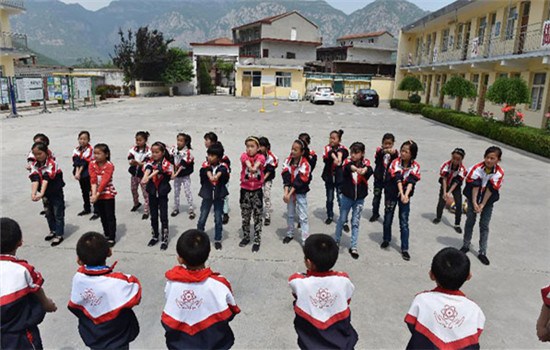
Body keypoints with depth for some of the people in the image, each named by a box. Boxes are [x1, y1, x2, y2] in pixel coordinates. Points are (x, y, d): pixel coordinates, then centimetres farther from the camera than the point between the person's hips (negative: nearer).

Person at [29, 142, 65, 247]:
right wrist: (33, 193, -34)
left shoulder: (52, 163, -22)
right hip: (46, 193, 6)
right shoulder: (34, 165, -6)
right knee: (49, 213, 19)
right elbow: (35, 180, -19)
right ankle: (53, 231, 35)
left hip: (56, 192, -6)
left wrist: (41, 193, -41)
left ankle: (59, 235, 9)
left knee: (58, 214, 2)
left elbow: (46, 179, -33)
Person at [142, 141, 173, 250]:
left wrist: (148, 177, -46)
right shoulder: (150, 162, 0)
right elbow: (148, 169, -22)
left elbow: (159, 170, -29)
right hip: (152, 192, 4)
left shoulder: (166, 163, -11)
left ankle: (165, 239, 9)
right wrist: (144, 177, -44)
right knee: (153, 216, 14)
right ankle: (155, 237, 29)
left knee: (163, 217, 0)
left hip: (162, 193, -4)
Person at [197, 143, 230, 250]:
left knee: (218, 219, 8)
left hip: (219, 196, 0)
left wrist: (216, 176, -52)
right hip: (207, 195, 1)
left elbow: (221, 172, -30)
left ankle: (217, 240, 22)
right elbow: (207, 172, -27)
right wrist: (210, 177, -49)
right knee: (202, 218, 4)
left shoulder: (223, 166, -8)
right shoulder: (205, 165, -6)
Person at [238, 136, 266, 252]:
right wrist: (250, 167, -53)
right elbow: (246, 161, -29)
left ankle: (257, 241, 15)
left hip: (257, 190, -1)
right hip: (245, 190, 1)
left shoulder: (261, 156, -7)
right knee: (245, 215, 13)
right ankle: (246, 237, 31)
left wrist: (255, 167, -56)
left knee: (257, 216, 5)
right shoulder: (244, 155, -5)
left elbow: (259, 162, -31)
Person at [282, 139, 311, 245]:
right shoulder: (288, 160, -5)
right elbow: (286, 177, -11)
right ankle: (290, 234, 35)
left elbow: (299, 181, -22)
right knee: (290, 214, 18)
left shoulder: (305, 165, -20)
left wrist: (289, 194, -23)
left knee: (303, 217, -1)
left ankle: (305, 240, 4)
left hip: (300, 193, -5)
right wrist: (286, 192, -21)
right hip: (290, 191, 5)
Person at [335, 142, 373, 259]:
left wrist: (364, 170, -55)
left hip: (360, 198, 0)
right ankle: (336, 241, 33)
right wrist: (356, 169, -56)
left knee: (355, 222, 7)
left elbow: (370, 170, -30)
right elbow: (348, 167, -33)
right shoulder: (348, 162, -9)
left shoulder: (366, 163, -7)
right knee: (342, 220, 13)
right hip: (347, 196, 0)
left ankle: (353, 247, 18)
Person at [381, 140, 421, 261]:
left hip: (405, 195, 0)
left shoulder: (415, 166, -9)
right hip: (391, 194, 0)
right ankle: (386, 240, 37)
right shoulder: (396, 163, -14)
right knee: (388, 218, 14)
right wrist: (401, 194, -36)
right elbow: (398, 179, -24)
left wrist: (406, 195, -36)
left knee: (404, 222, 2)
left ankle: (405, 249, 9)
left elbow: (411, 181, -20)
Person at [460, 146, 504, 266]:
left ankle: (482, 252, 9)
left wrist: (482, 205, -17)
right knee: (470, 222, 8)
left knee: (484, 226, 3)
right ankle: (465, 246, 24)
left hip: (488, 202, 0)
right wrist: (474, 203, -20)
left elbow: (491, 189, -18)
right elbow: (474, 186, -18)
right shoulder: (477, 168, -19)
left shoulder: (499, 173, -18)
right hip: (473, 199, 0)